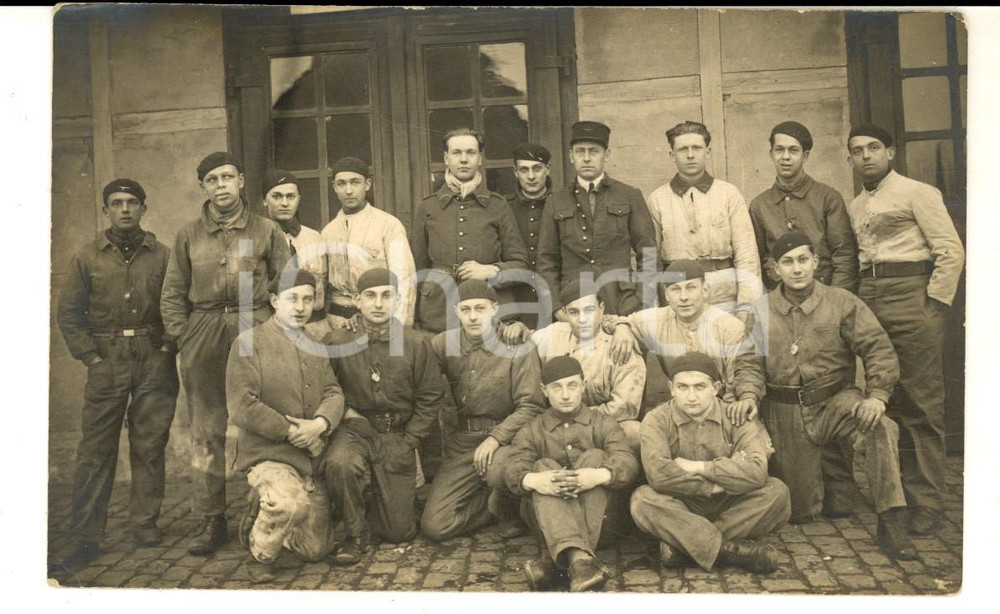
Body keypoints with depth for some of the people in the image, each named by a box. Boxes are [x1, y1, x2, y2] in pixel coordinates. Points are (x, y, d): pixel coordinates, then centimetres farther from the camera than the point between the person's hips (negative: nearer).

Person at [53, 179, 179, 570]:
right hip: (107, 362, 0)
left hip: (154, 361, 0)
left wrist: (168, 348, -2)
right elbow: (68, 314, 7)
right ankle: (85, 537, 5)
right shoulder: (86, 258, 8)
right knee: (96, 449, -1)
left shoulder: (161, 255, 8)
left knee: (150, 445, 4)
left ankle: (145, 523, 16)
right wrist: (91, 358, -2)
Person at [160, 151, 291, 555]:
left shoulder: (266, 231, 8)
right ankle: (210, 519, 13)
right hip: (203, 340, 2)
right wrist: (179, 337, 2)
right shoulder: (189, 235, 13)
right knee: (207, 429, 4)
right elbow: (172, 293, 13)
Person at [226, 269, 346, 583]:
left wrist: (320, 423, -16)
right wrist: (292, 433, -16)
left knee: (316, 551, 9)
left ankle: (262, 516, 37)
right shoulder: (249, 342, -7)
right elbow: (241, 407, -15)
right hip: (267, 454, -6)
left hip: (313, 460, 6)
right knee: (292, 502, -37)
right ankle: (260, 556, -5)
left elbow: (333, 392, 6)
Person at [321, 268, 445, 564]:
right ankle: (356, 534, -10)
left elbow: (430, 397, 1)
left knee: (399, 531, 0)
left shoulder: (416, 344, -5)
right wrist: (345, 414, -10)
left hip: (398, 435, 1)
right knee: (339, 463, -37)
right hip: (354, 428, 0)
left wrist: (409, 441, -4)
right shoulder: (336, 341, -5)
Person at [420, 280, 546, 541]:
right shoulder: (443, 344, 3)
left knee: (499, 471, -39)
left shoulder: (517, 346, -6)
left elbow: (531, 406, -9)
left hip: (504, 439, -3)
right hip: (460, 445, 3)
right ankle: (493, 501, 18)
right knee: (434, 526, -8)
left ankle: (505, 506, -1)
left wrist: (496, 437, -20)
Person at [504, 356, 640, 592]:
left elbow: (628, 463, -8)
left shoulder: (604, 424, 12)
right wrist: (532, 480, -33)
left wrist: (600, 475, -33)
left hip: (598, 512, 0)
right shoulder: (532, 431, 14)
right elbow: (513, 470, -6)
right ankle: (579, 558, -52)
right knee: (544, 466, -26)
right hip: (544, 513, 0)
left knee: (596, 457, -23)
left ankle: (552, 559, -38)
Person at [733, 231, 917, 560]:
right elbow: (749, 360, -5)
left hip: (835, 400, -1)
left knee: (881, 428, -35)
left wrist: (877, 395, -23)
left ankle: (890, 523, -24)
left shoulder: (842, 302, -4)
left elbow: (878, 348, -8)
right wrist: (748, 394, -24)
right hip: (784, 412, 1)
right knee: (797, 510, 6)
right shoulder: (761, 310, 0)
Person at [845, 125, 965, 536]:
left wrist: (936, 305, -10)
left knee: (921, 406, -4)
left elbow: (951, 251, -6)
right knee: (886, 403, 10)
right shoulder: (855, 206, 19)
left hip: (911, 300, -6)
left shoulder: (916, 193, 1)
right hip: (869, 303, 6)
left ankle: (926, 503, 3)